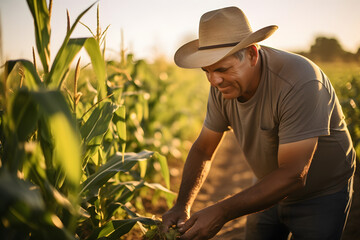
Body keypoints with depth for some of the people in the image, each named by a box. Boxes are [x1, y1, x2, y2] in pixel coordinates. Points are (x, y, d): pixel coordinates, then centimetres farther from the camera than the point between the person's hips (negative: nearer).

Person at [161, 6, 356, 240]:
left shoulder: (300, 83, -35)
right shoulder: (223, 84, -15)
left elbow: (292, 176, -34)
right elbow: (203, 150, -4)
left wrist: (223, 212, -36)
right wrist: (182, 205, -19)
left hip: (321, 196, -5)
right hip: (272, 190, 5)